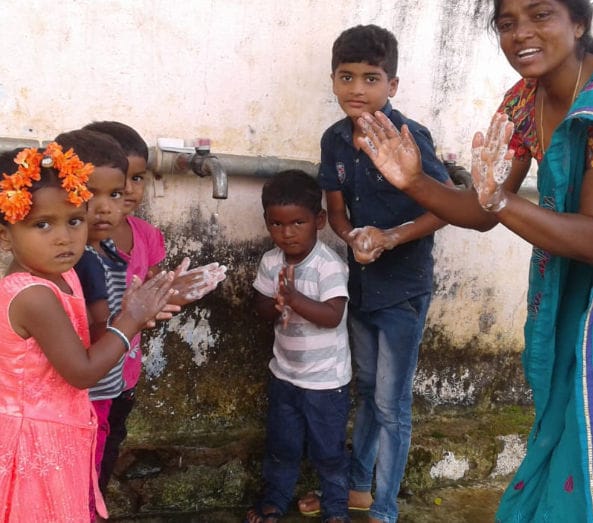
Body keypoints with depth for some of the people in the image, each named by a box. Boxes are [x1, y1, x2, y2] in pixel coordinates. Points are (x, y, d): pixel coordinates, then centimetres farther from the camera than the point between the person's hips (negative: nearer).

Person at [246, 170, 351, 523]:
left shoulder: (329, 265, -23)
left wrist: (294, 298, -37)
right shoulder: (271, 261, -5)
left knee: (329, 450, 13)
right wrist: (277, 306, -22)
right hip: (284, 374, 5)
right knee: (281, 445, 21)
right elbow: (261, 305, 0)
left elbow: (333, 316, -29)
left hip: (325, 379, -5)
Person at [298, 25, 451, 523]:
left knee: (391, 403, 4)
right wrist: (354, 238, -16)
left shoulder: (410, 136, -19)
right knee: (367, 390, 22)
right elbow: (337, 210, 5)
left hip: (404, 288, -6)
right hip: (359, 282, 6)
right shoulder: (334, 140, -2)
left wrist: (391, 238, -23)